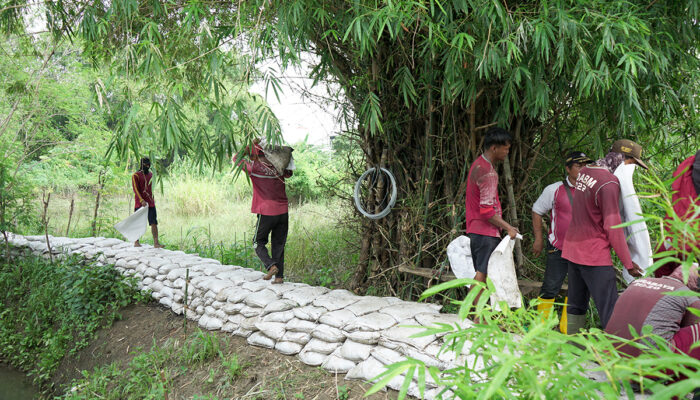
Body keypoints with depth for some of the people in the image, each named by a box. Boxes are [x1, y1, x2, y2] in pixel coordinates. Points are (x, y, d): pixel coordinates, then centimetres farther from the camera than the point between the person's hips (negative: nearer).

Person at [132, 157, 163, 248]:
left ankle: (156, 243, -4)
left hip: (150, 203, 5)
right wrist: (141, 200, -25)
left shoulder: (151, 174, 13)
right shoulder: (136, 175, -5)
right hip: (140, 203, -4)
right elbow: (135, 189, -14)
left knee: (154, 223, -4)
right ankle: (136, 242, 18)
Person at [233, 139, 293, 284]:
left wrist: (251, 146, 10)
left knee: (259, 242, 14)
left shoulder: (254, 168, -7)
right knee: (278, 245, 12)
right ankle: (279, 275, 10)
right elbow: (289, 173, 28)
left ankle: (271, 265, -7)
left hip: (266, 213, -4)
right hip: (283, 212, 4)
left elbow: (236, 158, 8)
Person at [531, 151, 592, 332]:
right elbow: (537, 211, 6)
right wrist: (538, 238, 3)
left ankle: (566, 327, 25)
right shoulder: (555, 190, -3)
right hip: (558, 249, -3)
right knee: (550, 288, -1)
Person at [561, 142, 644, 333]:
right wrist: (628, 263, -9)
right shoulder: (609, 183, -17)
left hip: (572, 249, 9)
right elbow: (613, 227, -16)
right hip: (594, 253, -9)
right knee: (609, 308, -6)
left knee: (576, 303, 15)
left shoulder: (585, 172, 7)